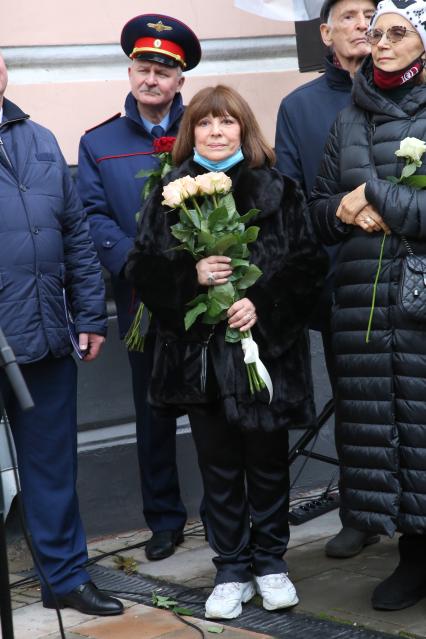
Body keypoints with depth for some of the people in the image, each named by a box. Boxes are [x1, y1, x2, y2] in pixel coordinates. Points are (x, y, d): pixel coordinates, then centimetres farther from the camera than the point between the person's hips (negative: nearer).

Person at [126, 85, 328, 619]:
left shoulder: (277, 191, 1)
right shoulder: (169, 195, 3)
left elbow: (308, 262, -2)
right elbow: (142, 269, 2)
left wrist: (263, 302, -15)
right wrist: (191, 274, -15)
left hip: (267, 348, -1)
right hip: (200, 349, 1)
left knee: (268, 460, 9)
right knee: (218, 465, 8)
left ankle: (270, 562, 25)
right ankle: (232, 570, 19)